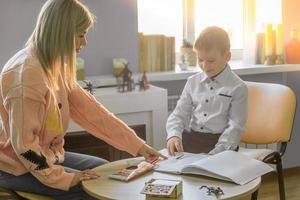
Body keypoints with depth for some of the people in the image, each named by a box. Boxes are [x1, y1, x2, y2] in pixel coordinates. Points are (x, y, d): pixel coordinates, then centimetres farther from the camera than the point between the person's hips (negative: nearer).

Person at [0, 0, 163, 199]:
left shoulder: (56, 67, 2)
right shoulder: (27, 72, -27)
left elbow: (90, 109, 0)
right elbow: (23, 142, -28)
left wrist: (138, 146, -2)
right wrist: (64, 179, -22)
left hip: (46, 155, 9)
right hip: (17, 166, -9)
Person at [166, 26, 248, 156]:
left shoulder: (238, 87, -2)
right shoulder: (193, 82, 10)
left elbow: (235, 126, -5)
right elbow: (179, 114, 11)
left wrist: (216, 153, -16)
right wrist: (174, 135, -10)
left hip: (220, 143, -3)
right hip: (189, 140, 4)